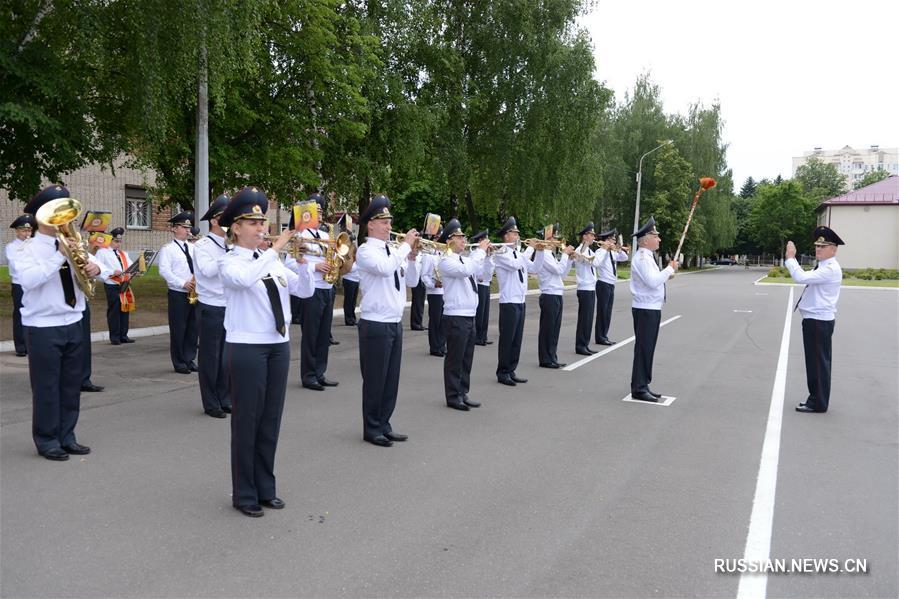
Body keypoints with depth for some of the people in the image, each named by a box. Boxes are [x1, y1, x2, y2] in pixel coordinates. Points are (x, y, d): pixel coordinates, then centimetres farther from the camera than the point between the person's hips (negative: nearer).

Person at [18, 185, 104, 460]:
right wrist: (59, 256, -29)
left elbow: (91, 262, 7)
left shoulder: (71, 245, 9)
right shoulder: (29, 249, -7)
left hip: (73, 324, 6)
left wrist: (95, 267, -17)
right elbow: (28, 280, -23)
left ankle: (67, 437, 23)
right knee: (46, 386, 2)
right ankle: (47, 441, 15)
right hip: (43, 327, -5)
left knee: (72, 384, 11)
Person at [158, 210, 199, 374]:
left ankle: (190, 360, 18)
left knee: (193, 328, 8)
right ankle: (179, 363, 8)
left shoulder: (193, 248, 14)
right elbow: (164, 270, -12)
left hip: (194, 293, 5)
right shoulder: (168, 248, -2)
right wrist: (183, 283, -20)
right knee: (178, 329, 0)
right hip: (178, 294, -5)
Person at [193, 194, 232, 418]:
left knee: (227, 356, 12)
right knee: (210, 357, 3)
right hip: (211, 308, -5)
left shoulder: (232, 246, 9)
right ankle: (211, 404, 13)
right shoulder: (202, 246, -8)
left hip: (231, 307, 6)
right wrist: (231, 252, -24)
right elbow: (209, 270, -25)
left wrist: (262, 251, -10)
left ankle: (225, 400, 23)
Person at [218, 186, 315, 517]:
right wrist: (276, 248, -25)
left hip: (279, 346, 6)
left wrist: (301, 261, -8)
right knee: (246, 420, 2)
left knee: (271, 419, 12)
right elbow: (245, 279, -28)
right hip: (246, 348, -6)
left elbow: (305, 291, 7)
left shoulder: (273, 262, 12)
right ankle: (244, 494, 14)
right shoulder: (229, 261, -5)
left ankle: (265, 488, 24)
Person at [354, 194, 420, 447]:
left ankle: (384, 425, 23)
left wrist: (411, 256, -2)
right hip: (375, 324, -7)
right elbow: (384, 268, -28)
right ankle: (371, 429, 12)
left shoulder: (394, 251, 12)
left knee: (391, 379, 12)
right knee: (375, 379, 1)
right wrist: (405, 245, -18)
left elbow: (411, 281, 13)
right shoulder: (366, 250, -9)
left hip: (395, 323, 7)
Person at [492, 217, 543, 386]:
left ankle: (511, 371, 18)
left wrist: (540, 251, 1)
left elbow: (534, 268, 13)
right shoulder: (501, 253, -9)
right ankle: (502, 373, 6)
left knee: (517, 339, 10)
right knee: (507, 339, -3)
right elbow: (515, 264, -25)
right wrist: (530, 248, -16)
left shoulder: (519, 254, 15)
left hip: (520, 301, 8)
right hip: (509, 302, -8)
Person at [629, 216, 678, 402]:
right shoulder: (642, 258, -16)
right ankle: (638, 389, -1)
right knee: (644, 348, -6)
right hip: (645, 309, -10)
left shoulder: (647, 257, 17)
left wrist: (667, 273, 9)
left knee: (647, 348, 15)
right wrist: (670, 269, -16)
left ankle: (643, 385, 23)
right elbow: (652, 282, -26)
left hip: (652, 308, 10)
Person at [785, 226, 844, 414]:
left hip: (820, 322, -10)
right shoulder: (823, 267, 17)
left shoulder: (831, 269, -18)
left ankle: (819, 404, 5)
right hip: (813, 320, 10)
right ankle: (815, 398, 28)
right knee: (813, 362, 17)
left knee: (820, 363, -2)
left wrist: (791, 258, -20)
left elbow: (802, 277, -28)